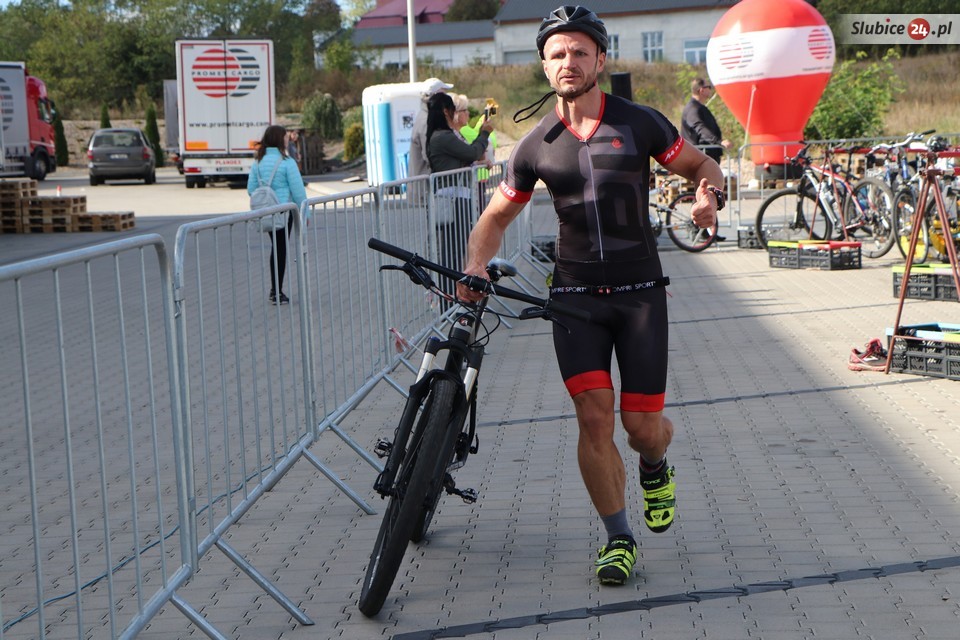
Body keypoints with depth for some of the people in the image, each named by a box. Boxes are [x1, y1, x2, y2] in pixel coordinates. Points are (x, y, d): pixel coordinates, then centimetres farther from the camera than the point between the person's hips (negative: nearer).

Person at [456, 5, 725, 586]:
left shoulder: (639, 123, -3)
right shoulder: (537, 146, 2)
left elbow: (701, 165, 8)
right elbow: (497, 216, 12)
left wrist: (709, 195, -15)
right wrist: (477, 266, -6)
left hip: (639, 291, -1)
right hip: (575, 294, 1)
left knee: (642, 424, -2)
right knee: (594, 417, -10)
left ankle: (655, 466, 37)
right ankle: (619, 537, 7)